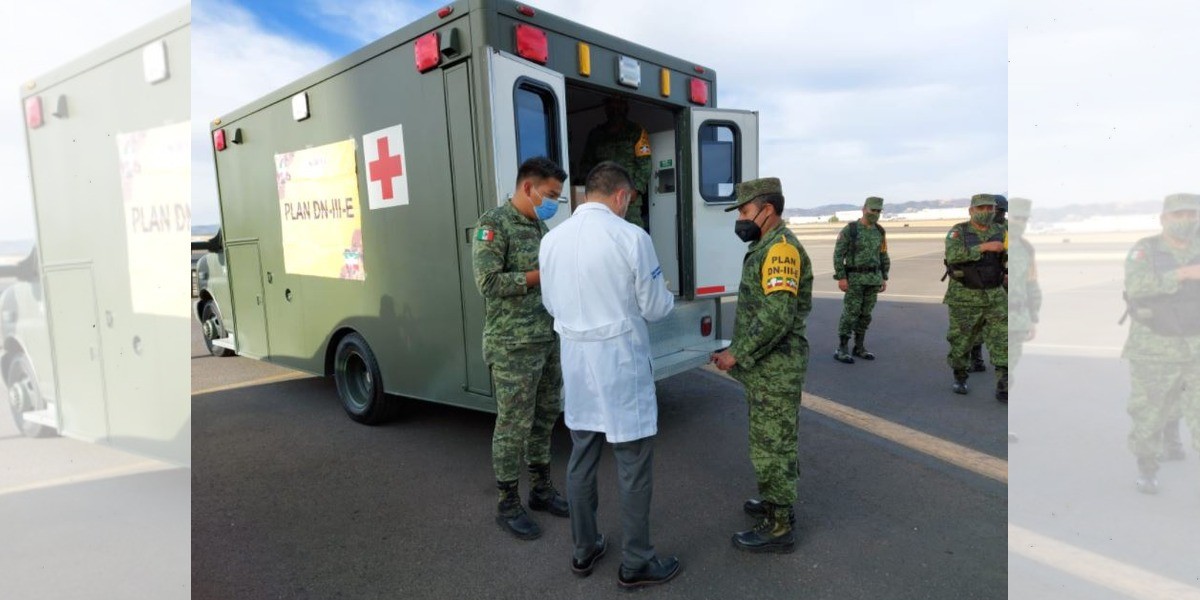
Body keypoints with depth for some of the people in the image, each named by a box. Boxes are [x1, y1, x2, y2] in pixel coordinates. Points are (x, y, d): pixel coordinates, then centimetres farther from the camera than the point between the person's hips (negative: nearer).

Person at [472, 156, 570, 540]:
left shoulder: (540, 226, 14)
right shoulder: (493, 224, -10)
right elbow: (489, 282, -19)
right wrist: (543, 274, -16)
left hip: (549, 339, 8)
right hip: (513, 345, -8)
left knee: (545, 417, 15)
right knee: (514, 424, 1)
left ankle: (541, 488, 31)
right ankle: (508, 503, 17)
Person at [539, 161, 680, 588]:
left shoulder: (552, 240, 2)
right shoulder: (630, 236, -14)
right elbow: (654, 308, -7)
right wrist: (668, 298, 15)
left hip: (576, 359, 6)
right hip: (620, 360, -6)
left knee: (581, 458, 17)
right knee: (633, 464, 7)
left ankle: (584, 551, 32)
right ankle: (636, 563, 20)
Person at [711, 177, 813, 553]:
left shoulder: (781, 248, -19)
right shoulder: (767, 247, 14)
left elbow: (776, 316, -28)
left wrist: (737, 354, -21)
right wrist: (740, 352, 14)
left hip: (775, 370, -10)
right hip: (766, 367, 10)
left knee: (772, 445, -1)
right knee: (774, 440, 21)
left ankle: (779, 527, 12)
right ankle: (777, 501, 37)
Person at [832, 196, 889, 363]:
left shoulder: (880, 231, 8)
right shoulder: (849, 229, -10)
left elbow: (883, 256, 14)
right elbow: (838, 254, -12)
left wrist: (884, 278, 10)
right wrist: (841, 278, -17)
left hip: (873, 278, 6)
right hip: (854, 278, -5)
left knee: (865, 313, 9)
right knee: (850, 313, -7)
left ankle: (859, 347, 19)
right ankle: (842, 350, -1)